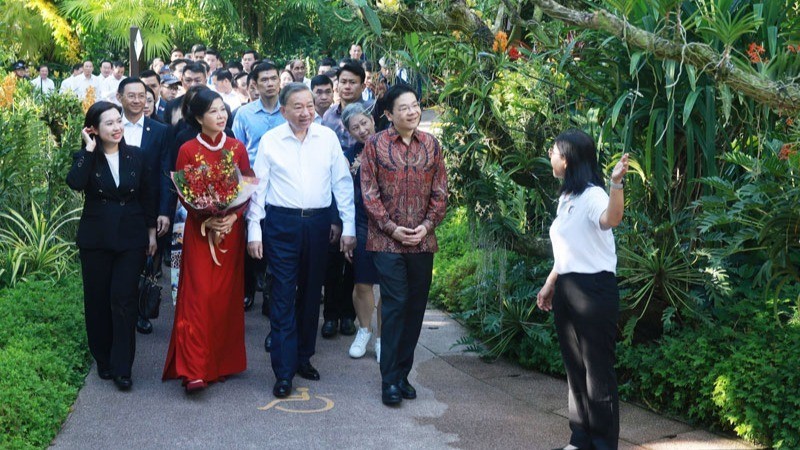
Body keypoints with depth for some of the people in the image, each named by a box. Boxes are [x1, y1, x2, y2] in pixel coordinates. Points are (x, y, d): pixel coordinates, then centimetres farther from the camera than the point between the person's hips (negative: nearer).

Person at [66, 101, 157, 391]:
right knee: (97, 299, 8)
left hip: (131, 237, 0)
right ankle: (103, 359, 24)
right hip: (95, 238, 1)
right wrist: (89, 150, -19)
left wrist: (152, 231, 7)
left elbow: (148, 195, 7)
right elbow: (75, 183, -23)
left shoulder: (136, 156, 2)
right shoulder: (86, 158, -2)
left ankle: (122, 368, -1)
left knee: (124, 299, -6)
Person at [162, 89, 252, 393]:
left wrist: (233, 216, -11)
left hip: (231, 229, 3)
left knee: (226, 296, 6)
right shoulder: (188, 150, -1)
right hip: (199, 230, -2)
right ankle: (194, 370, -9)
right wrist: (206, 220, -15)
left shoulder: (237, 148, 6)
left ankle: (223, 361, 18)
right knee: (198, 295, -8)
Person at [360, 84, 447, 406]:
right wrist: (392, 228, -11)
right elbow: (369, 192, -5)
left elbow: (440, 191, 6)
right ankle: (389, 380, 2)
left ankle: (402, 373, 20)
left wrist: (428, 225, -6)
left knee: (416, 307, 8)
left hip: (422, 241, 4)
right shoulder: (375, 145, -2)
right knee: (394, 306, -6)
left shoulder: (431, 144, 6)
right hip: (387, 240, -3)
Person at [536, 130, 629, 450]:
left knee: (598, 369, -3)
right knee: (574, 368, 15)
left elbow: (611, 220, -38)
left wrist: (616, 182, -52)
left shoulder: (592, 195, -15)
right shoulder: (565, 198, 15)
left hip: (594, 289, -9)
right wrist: (549, 285, 25)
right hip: (566, 291, 10)